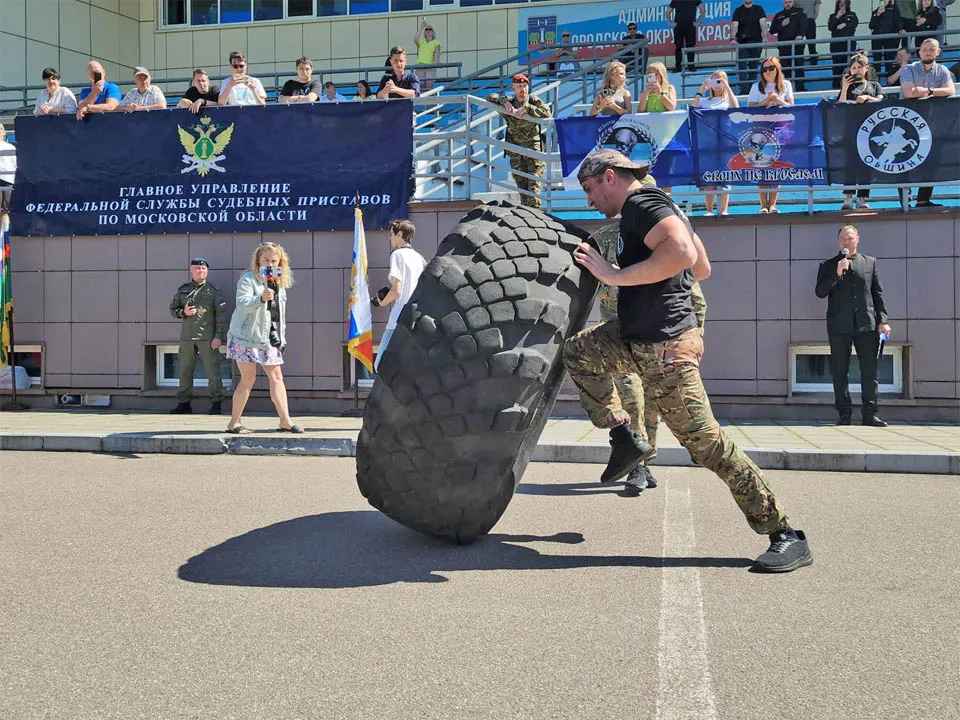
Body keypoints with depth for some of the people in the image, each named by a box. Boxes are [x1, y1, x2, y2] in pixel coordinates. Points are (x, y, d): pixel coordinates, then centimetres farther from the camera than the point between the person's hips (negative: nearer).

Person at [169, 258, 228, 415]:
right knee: (185, 370, 8)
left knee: (212, 369, -5)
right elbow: (173, 309, 18)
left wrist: (218, 336, -10)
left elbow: (221, 315, -2)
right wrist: (183, 312, -6)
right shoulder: (183, 290, 13)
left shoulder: (214, 291, 2)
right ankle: (184, 403, 15)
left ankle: (216, 403, 2)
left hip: (207, 337, -4)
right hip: (186, 337, 4)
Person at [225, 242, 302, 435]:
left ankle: (285, 421, 7)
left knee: (276, 376, 4)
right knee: (248, 378, -6)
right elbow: (242, 304, -24)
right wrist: (261, 298, -40)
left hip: (269, 338, 7)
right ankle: (234, 423, 4)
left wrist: (281, 337, 18)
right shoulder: (248, 279, -9)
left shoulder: (280, 283, 14)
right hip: (246, 336, -7)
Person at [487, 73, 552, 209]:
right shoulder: (509, 102, 5)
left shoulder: (535, 101, -2)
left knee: (534, 181, -11)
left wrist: (527, 108, -26)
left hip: (534, 146, -3)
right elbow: (491, 97, 4)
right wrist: (504, 102, -14)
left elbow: (546, 112, -19)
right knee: (521, 183, 6)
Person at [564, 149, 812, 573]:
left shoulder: (641, 203, -13)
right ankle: (624, 439, 18)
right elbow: (701, 266, 24)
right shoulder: (659, 205, 18)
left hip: (665, 349, -11)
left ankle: (786, 537, -1)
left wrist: (615, 276, -24)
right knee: (576, 353, 23)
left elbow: (682, 252, -32)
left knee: (706, 442, -8)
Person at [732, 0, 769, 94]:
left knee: (753, 66, 2)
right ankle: (744, 90, -12)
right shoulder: (738, 11, 7)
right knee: (742, 66, -10)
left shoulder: (758, 9, 8)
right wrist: (733, 38, -20)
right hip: (742, 43, 0)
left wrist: (764, 36, -19)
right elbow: (735, 25, -3)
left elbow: (763, 22, -3)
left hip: (756, 41, 0)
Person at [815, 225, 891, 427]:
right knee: (839, 373, 1)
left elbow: (877, 293, 12)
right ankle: (844, 414, 7)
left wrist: (882, 320, 4)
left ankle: (870, 414, 5)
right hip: (839, 326, -1)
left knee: (869, 371, 0)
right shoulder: (828, 265, 9)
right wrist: (837, 274, -13)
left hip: (867, 325, 1)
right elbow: (820, 292, -2)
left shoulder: (870, 262, 13)